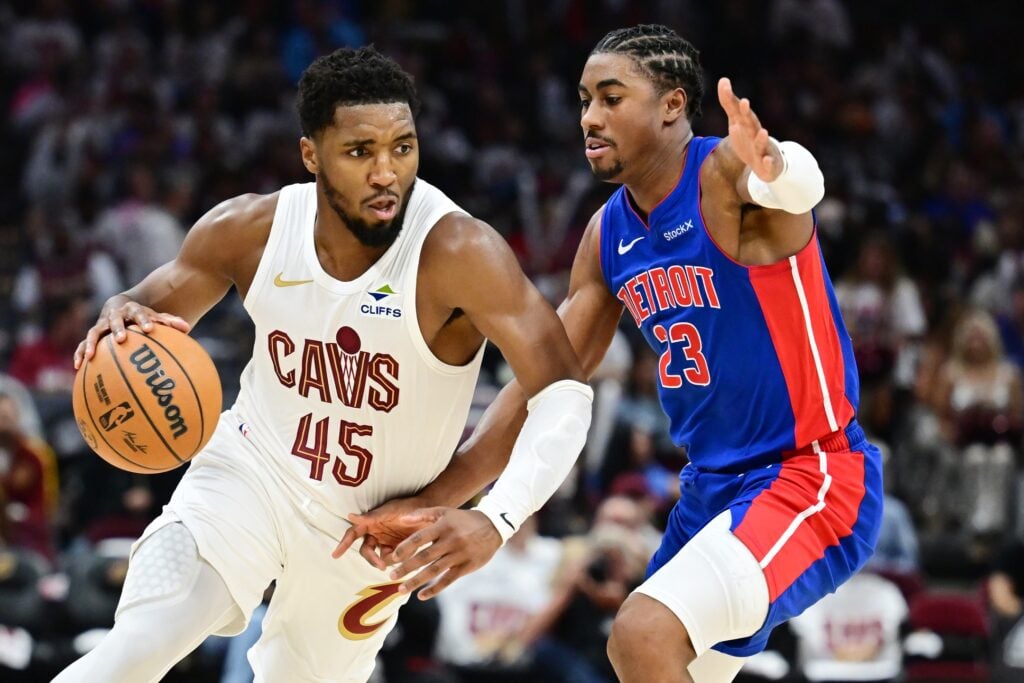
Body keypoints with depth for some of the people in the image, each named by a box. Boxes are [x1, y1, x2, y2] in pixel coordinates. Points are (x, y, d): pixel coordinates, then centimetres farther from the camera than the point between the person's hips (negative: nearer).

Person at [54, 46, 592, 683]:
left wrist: (496, 519, -48)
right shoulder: (251, 230, -15)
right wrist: (119, 322, -26)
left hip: (372, 526, -1)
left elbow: (564, 392, -32)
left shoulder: (457, 251, -27)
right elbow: (149, 309, 1)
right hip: (251, 471, 1)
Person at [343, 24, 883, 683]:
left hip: (813, 477, -9)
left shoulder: (723, 177, -17)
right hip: (714, 485, 9)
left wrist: (774, 170, -68)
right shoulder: (609, 235, 6)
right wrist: (432, 500, 3)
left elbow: (800, 183, -42)